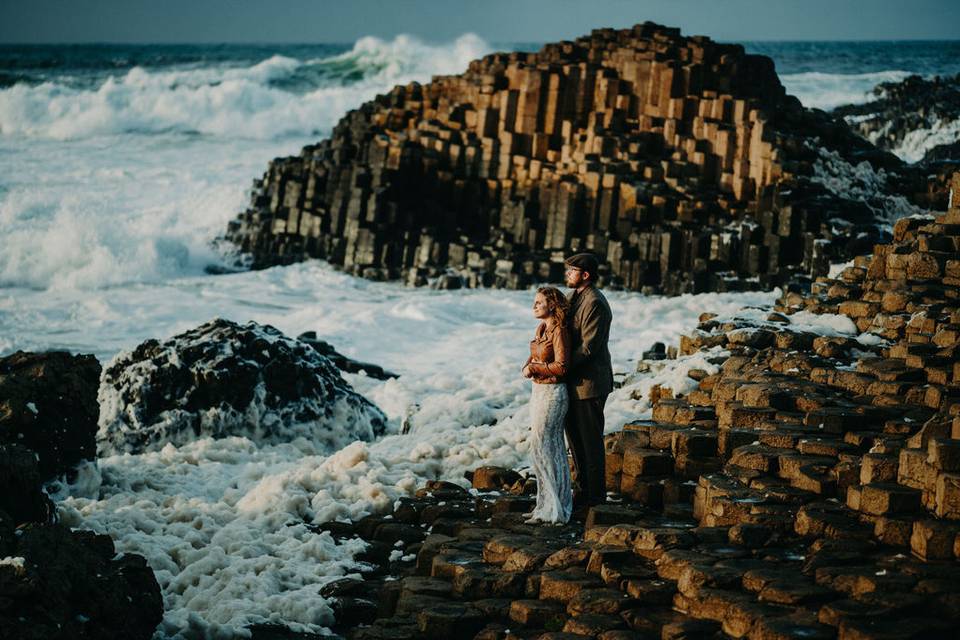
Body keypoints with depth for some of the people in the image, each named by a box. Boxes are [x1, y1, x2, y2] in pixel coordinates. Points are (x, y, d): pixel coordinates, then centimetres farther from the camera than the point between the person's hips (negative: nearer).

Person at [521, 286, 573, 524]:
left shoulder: (559, 330, -16)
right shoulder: (542, 328, 11)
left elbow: (561, 367, -20)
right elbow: (533, 357, 18)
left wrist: (534, 368, -12)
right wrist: (527, 366, -4)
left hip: (552, 393, -9)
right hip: (539, 390, 9)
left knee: (540, 448, -7)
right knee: (552, 449, 13)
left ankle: (551, 508, -2)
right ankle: (549, 504, 19)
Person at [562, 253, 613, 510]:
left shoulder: (595, 304, -19)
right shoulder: (575, 297, 12)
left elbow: (588, 347, -22)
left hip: (589, 382, -10)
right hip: (574, 381, 10)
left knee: (590, 439, 0)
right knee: (574, 433, 17)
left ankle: (596, 493, 11)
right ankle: (584, 486, 28)